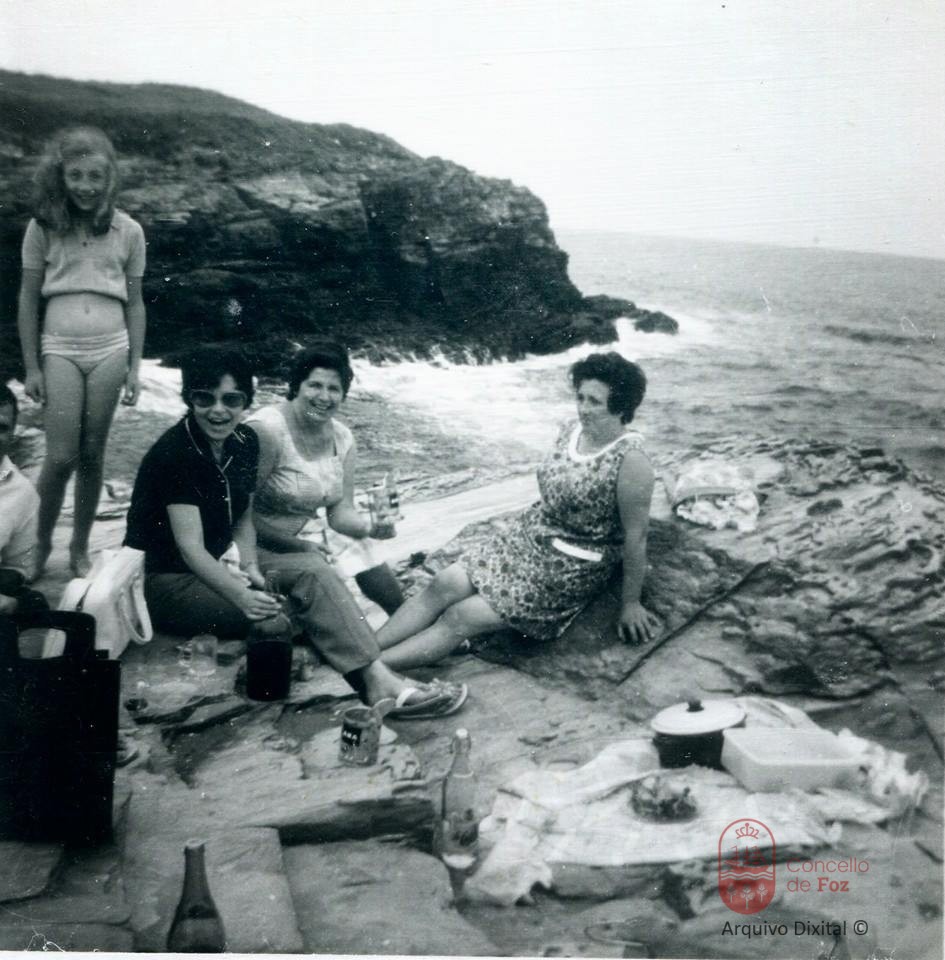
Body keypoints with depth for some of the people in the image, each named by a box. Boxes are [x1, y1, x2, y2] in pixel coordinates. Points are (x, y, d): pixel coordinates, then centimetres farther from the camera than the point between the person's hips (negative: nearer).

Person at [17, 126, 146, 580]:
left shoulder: (128, 231, 2)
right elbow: (28, 301, 4)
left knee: (92, 456, 6)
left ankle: (80, 547, 21)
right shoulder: (43, 227, 0)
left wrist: (134, 367, 5)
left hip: (110, 351, 1)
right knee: (61, 457, -5)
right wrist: (31, 367, 2)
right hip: (60, 350, -1)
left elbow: (135, 304, 8)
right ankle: (42, 542, 19)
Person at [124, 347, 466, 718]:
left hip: (219, 564, 7)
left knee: (313, 571, -17)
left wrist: (250, 566, -10)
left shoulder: (245, 442, 1)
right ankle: (376, 681, -22)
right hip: (166, 580, -7)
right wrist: (241, 596, -42)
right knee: (277, 614, -28)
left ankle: (378, 678, -27)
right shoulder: (175, 453, -21)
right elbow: (190, 547, -28)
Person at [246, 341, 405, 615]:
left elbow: (341, 511, 1)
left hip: (306, 533, 6)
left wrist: (370, 526, -20)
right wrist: (295, 546, -24)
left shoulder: (342, 439, 2)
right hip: (262, 541, -6)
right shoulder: (266, 429, -20)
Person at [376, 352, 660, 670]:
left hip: (573, 566, -7)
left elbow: (636, 536, -17)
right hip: (528, 534, 7)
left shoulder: (630, 461, -22)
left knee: (461, 617, -14)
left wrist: (631, 603, -11)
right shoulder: (570, 431, 0)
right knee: (444, 585, -11)